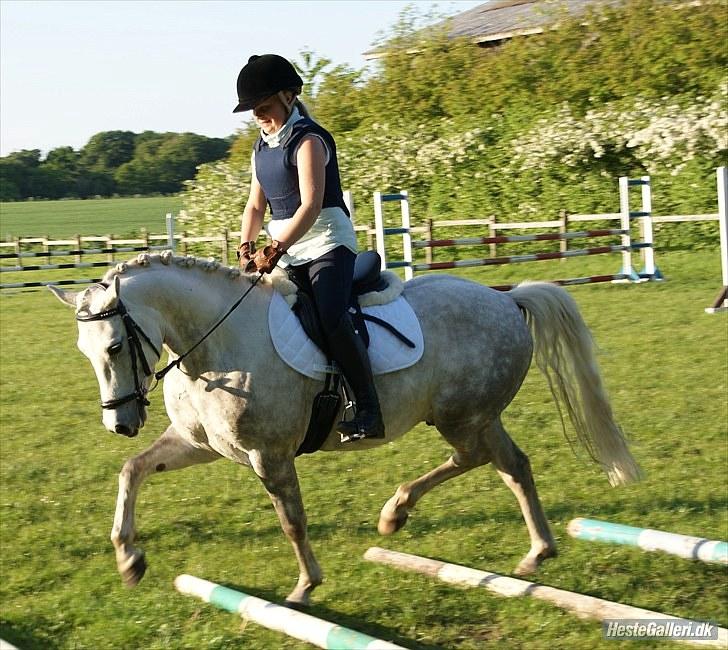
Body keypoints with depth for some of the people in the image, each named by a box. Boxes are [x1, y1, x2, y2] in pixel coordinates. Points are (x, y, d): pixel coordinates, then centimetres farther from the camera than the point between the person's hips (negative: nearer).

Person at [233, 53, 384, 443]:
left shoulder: (308, 140, -10)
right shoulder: (262, 147, 15)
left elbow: (311, 206, -20)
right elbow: (256, 205, 16)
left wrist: (275, 249, -28)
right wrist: (247, 245, -2)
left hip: (327, 243, -9)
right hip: (287, 253, 9)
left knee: (331, 318, -26)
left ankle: (369, 410, -25)